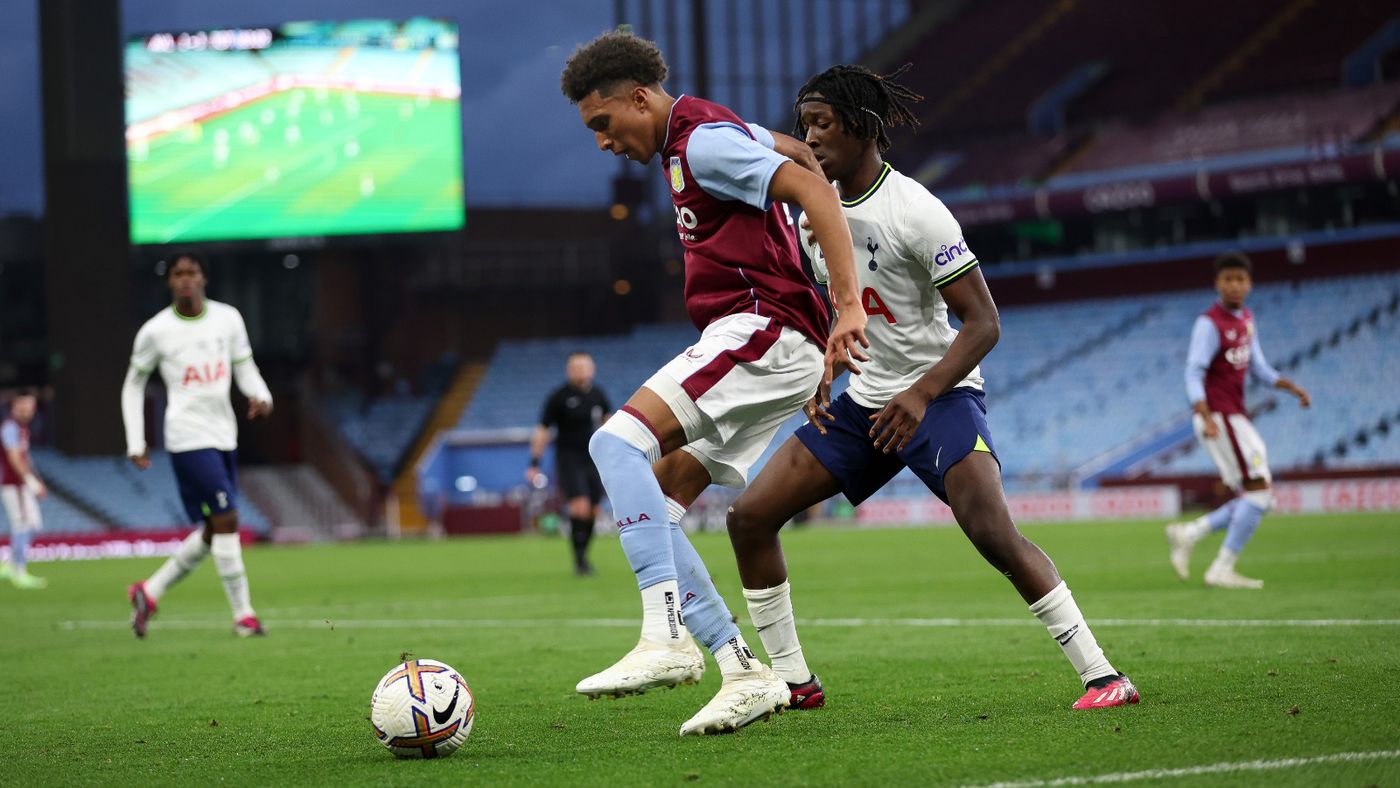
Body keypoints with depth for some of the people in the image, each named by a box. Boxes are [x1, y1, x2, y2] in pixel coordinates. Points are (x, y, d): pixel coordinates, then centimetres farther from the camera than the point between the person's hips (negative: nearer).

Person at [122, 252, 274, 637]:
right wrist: (136, 443, 3)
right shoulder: (155, 331, -2)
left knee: (212, 532, 9)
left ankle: (149, 592, 25)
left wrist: (261, 397, -8)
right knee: (226, 520, -13)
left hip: (224, 436, 6)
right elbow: (133, 385, 8)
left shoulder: (228, 318, 6)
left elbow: (245, 369, 15)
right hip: (189, 437, -6)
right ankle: (243, 615, -6)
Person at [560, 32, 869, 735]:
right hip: (754, 344, 10)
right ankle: (743, 673, 2)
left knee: (618, 442, -23)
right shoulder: (693, 139, 21)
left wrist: (848, 305, -27)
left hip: (762, 332, -10)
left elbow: (814, 192, -19)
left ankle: (667, 637, -32)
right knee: (648, 507, 5)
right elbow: (793, 151, 35)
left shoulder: (703, 140, -10)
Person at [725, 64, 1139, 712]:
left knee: (993, 533, -27)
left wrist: (920, 395, -28)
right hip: (864, 401, 8)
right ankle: (792, 680, 12)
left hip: (939, 395, -8)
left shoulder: (914, 210, -17)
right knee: (749, 517, 1)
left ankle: (1102, 675, -19)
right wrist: (818, 378, 5)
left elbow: (983, 322, -18)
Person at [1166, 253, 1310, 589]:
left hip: (1237, 418, 9)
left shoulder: (1246, 319, 14)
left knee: (1258, 500, 8)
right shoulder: (1209, 324, -13)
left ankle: (1188, 534, 13)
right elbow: (1194, 373, -21)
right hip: (1218, 417, -9)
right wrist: (1206, 417, -34)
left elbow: (1258, 366, 21)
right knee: (1259, 492, -12)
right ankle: (1222, 570, -8)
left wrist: (1290, 386, 6)